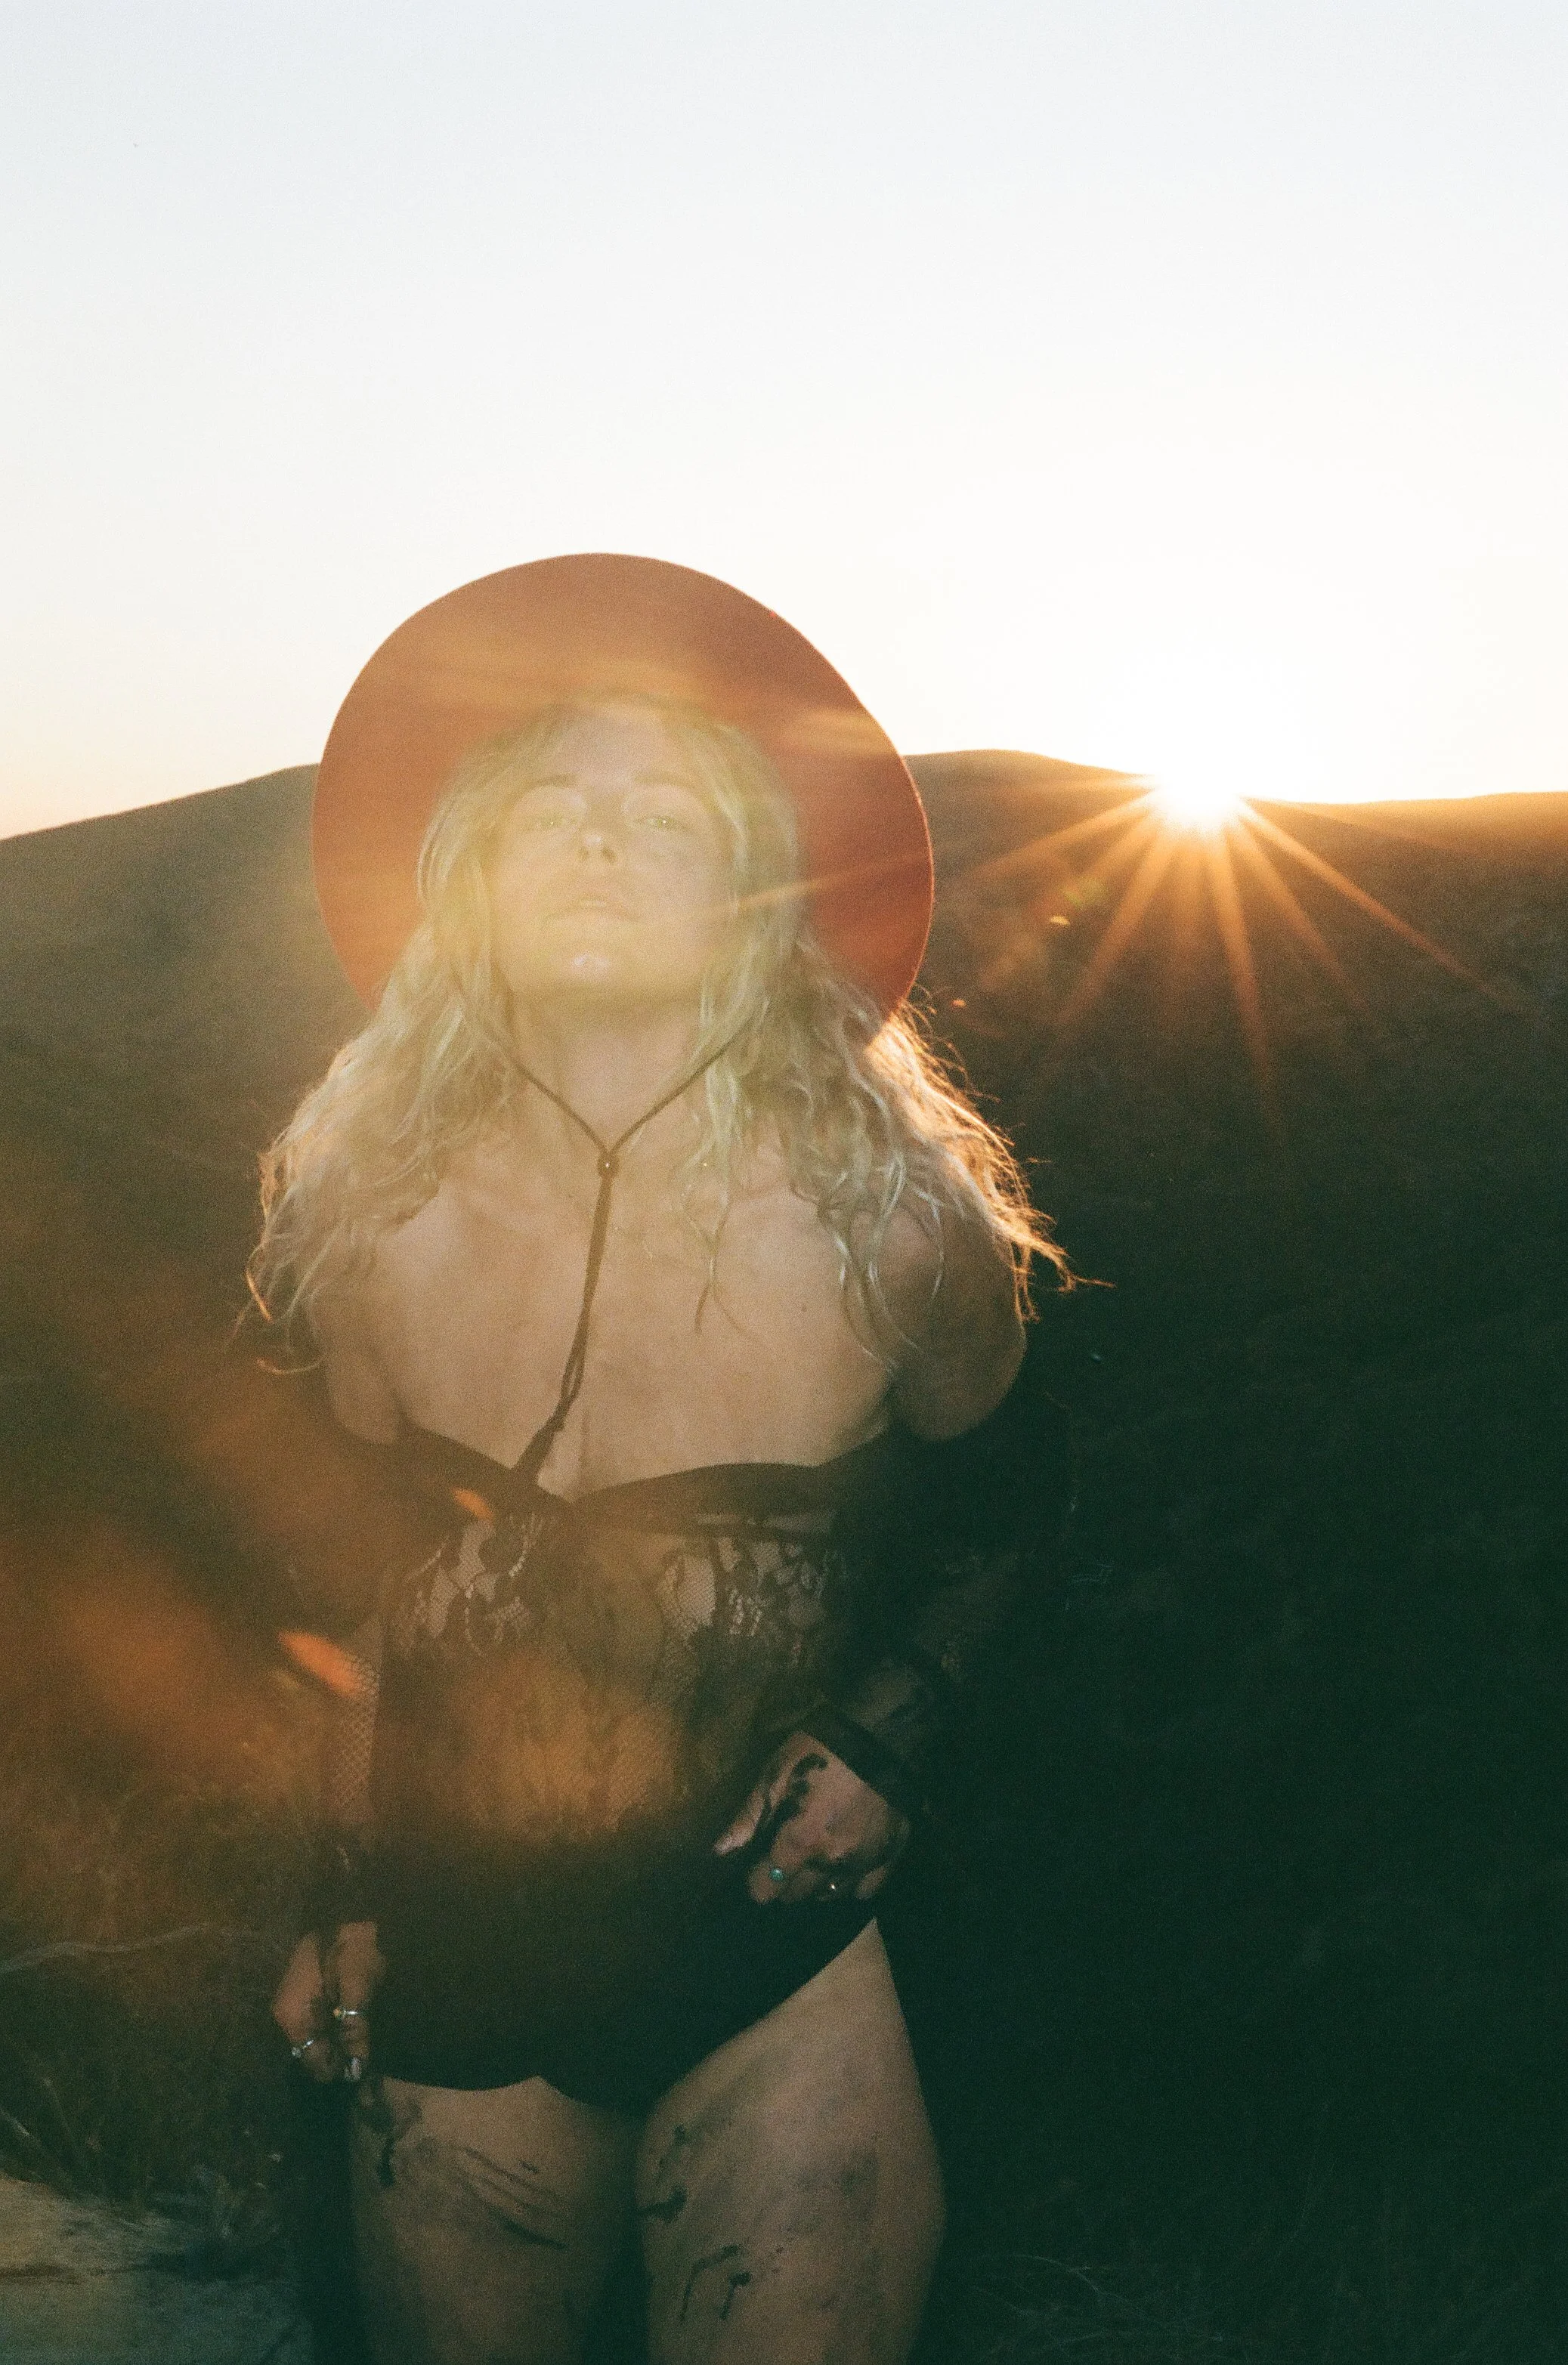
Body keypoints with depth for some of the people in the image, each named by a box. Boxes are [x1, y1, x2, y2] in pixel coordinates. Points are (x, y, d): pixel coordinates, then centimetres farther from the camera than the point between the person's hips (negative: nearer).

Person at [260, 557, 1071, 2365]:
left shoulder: (882, 1214, -15)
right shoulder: (371, 1212, -9)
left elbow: (1002, 1494, 6)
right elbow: (368, 1568, 6)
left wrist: (890, 1741, -7)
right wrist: (343, 1892, 12)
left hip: (780, 1960, -2)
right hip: (457, 1960, 2)